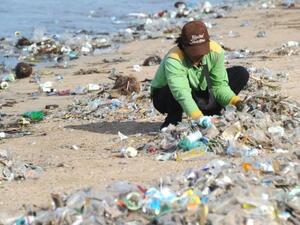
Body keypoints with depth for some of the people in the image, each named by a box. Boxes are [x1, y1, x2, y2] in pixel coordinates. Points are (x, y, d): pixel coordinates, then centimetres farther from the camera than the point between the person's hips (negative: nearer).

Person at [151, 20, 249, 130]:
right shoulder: (173, 60, -38)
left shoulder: (215, 51, -21)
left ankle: (211, 114, -3)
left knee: (241, 74, -9)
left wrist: (235, 101, -36)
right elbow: (181, 93, -50)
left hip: (198, 94, 5)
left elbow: (219, 84, -16)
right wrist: (199, 117, -64)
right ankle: (172, 121, -12)